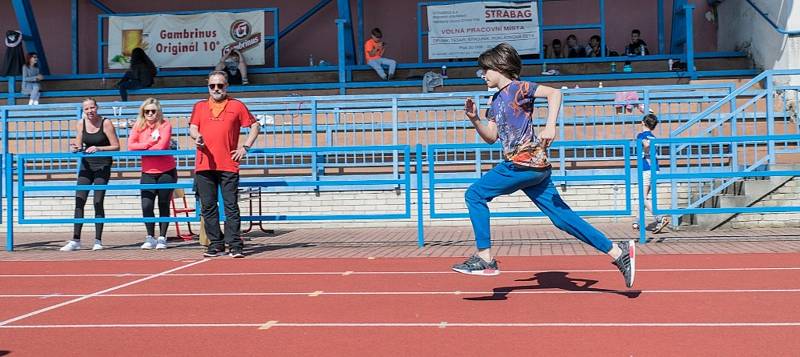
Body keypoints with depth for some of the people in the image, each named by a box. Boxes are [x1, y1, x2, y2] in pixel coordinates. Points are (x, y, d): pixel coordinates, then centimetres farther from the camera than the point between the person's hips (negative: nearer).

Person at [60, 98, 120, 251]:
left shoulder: (106, 123, -9)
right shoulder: (81, 123, 4)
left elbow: (116, 147, -10)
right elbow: (79, 145, 9)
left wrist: (98, 148, -24)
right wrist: (75, 148, -14)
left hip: (103, 166, -4)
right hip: (86, 165, 4)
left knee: (98, 202, -4)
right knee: (79, 201, -3)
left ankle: (98, 241, 5)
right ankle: (76, 240, 0)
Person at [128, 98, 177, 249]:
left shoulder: (165, 125, -7)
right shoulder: (138, 126, 3)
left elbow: (161, 146, -20)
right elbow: (131, 146, -9)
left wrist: (141, 148, -9)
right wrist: (150, 142, -17)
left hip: (166, 172, -2)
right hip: (148, 173, 2)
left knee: (164, 206, 4)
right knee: (146, 205, -7)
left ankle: (162, 238, 15)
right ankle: (150, 238, 8)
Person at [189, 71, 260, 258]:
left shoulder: (237, 106, 9)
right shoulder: (200, 106, 17)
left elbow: (255, 126, 14)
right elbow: (192, 128, 7)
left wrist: (245, 147, 4)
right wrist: (196, 136, -17)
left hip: (229, 165, -3)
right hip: (204, 165, 3)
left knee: (231, 206, -6)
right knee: (208, 206, 4)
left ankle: (235, 245, -5)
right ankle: (215, 244, 11)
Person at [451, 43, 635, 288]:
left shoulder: (517, 88, -5)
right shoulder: (496, 100, 21)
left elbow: (554, 93, -17)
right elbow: (491, 137, 22)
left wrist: (550, 127, -26)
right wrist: (474, 119, 7)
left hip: (524, 163, -9)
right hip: (533, 167, 9)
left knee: (475, 195, -5)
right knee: (561, 216, 6)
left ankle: (485, 258, -5)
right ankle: (618, 252, 8)